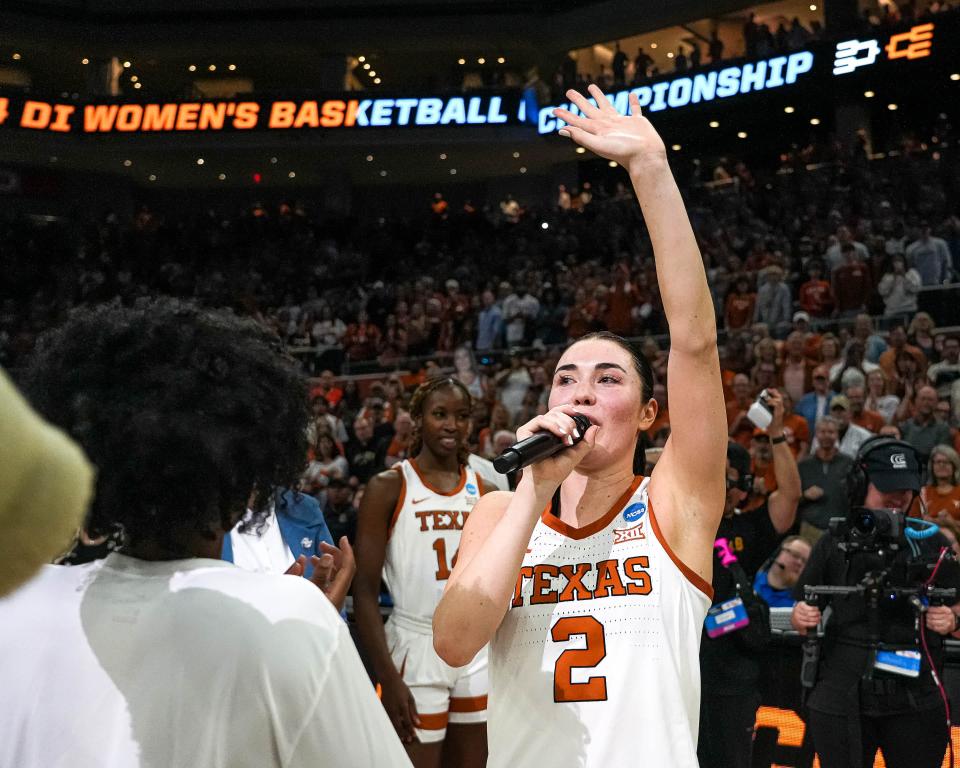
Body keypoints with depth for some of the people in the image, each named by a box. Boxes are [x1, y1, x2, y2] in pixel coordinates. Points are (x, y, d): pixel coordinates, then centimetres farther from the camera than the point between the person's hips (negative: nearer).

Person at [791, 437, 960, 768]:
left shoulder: (932, 543, 7)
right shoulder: (833, 544, 7)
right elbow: (802, 614, 12)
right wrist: (800, 618, -10)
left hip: (915, 701, 0)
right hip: (841, 700, 0)